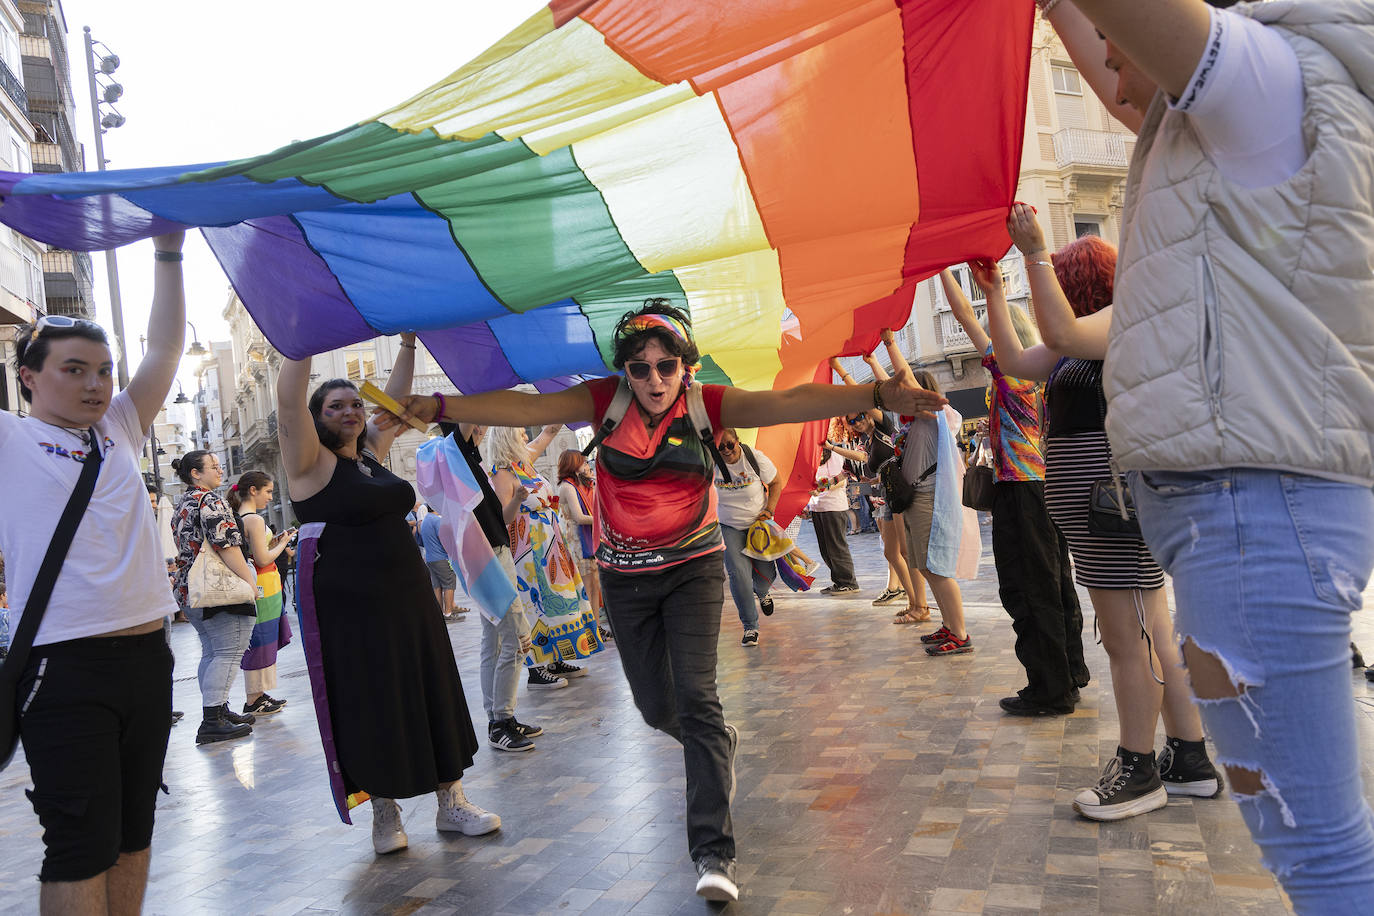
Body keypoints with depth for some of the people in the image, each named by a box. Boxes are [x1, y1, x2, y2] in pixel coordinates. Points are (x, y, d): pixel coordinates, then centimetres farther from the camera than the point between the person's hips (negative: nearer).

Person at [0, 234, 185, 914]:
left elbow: (165, 349, 12)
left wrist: (168, 253, 10)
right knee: (80, 845, -2)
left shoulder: (118, 432, 14)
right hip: (65, 664, -5)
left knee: (132, 832, 14)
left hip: (147, 653, 6)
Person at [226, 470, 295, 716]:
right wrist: (282, 544, -4)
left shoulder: (239, 518, 12)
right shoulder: (254, 519, -16)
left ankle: (257, 694, 23)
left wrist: (273, 541, 12)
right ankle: (253, 700, 5)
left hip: (258, 590, 9)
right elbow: (263, 559, -19)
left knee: (261, 643, 15)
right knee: (259, 642, -2)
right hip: (262, 591, -9)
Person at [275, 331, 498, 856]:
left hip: (407, 596, 7)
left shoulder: (371, 451, 11)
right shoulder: (311, 461, -7)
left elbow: (395, 401, 20)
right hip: (348, 606, -6)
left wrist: (408, 343, 17)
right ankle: (385, 814, 21)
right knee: (371, 711, 3)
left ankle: (451, 803, 23)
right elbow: (289, 399, -21)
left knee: (432, 697, 10)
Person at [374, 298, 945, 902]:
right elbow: (527, 408, -16)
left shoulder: (707, 405, -12)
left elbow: (787, 402, -26)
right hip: (625, 576, 3)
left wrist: (873, 395, -40)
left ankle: (713, 852, -7)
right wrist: (436, 407, -26)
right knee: (655, 706, 13)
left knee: (695, 697, -14)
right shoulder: (607, 401, -8)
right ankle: (719, 743, 48)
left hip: (692, 570, -2)